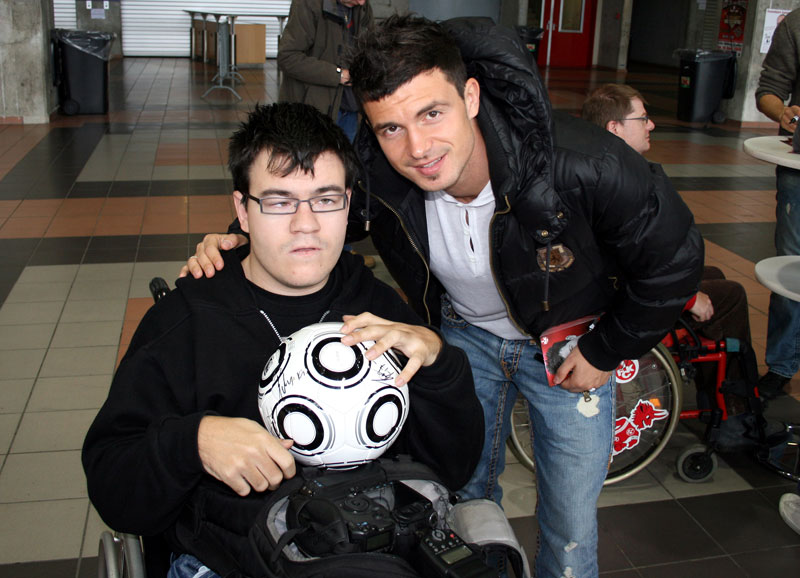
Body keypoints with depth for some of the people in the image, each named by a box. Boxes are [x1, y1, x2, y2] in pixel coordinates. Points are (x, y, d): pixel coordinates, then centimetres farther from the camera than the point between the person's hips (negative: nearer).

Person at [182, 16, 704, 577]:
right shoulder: (373, 175, -28)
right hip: (464, 333, 2)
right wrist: (242, 241, -24)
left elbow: (675, 261, -18)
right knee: (463, 493, 17)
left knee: (570, 526, 8)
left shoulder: (586, 166, -37)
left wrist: (605, 352, -11)